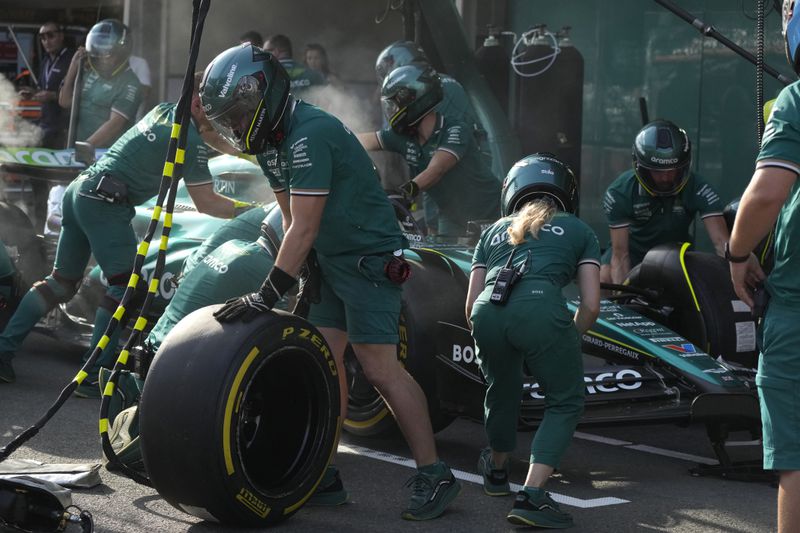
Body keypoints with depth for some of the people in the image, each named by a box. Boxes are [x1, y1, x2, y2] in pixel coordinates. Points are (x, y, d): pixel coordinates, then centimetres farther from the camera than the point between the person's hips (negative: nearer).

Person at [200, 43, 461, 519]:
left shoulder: (309, 135, -24)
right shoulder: (272, 140, 7)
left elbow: (303, 230, -26)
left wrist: (268, 295, -25)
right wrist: (301, 278, 10)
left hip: (370, 259, -10)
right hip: (330, 260, 10)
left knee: (381, 368, -12)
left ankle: (435, 476, -6)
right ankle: (324, 476, 9)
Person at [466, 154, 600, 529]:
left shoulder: (494, 230, 34)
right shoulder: (579, 230, 27)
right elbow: (591, 305, 16)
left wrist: (488, 339, 44)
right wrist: (569, 341, 32)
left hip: (487, 314, 4)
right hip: (541, 310, -4)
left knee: (502, 392, 30)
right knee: (565, 403, 14)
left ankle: (497, 470, 54)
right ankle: (531, 496, -3)